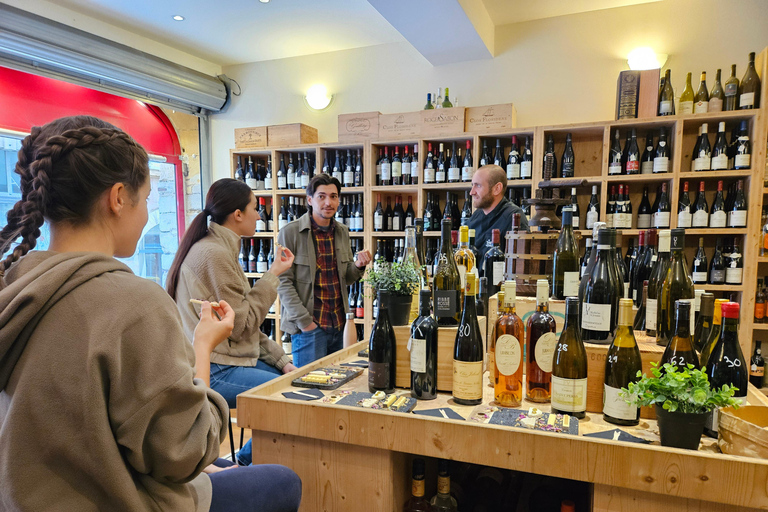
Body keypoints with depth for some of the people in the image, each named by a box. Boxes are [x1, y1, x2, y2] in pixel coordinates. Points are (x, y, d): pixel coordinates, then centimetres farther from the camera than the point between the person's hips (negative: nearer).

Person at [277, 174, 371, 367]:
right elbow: (283, 282, -10)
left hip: (338, 323, 6)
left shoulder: (342, 232, 9)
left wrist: (358, 266, -5)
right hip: (307, 326, -6)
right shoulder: (290, 232, -9)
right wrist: (304, 321, -15)